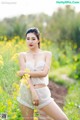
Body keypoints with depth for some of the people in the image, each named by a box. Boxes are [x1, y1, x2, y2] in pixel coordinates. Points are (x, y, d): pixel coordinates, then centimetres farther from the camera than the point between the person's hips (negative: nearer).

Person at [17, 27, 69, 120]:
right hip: (26, 92, 0)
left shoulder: (47, 54, 5)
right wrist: (33, 92, -17)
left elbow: (44, 73, -9)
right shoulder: (22, 55, 5)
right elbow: (25, 76, -6)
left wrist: (24, 72, -8)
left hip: (43, 93, 0)